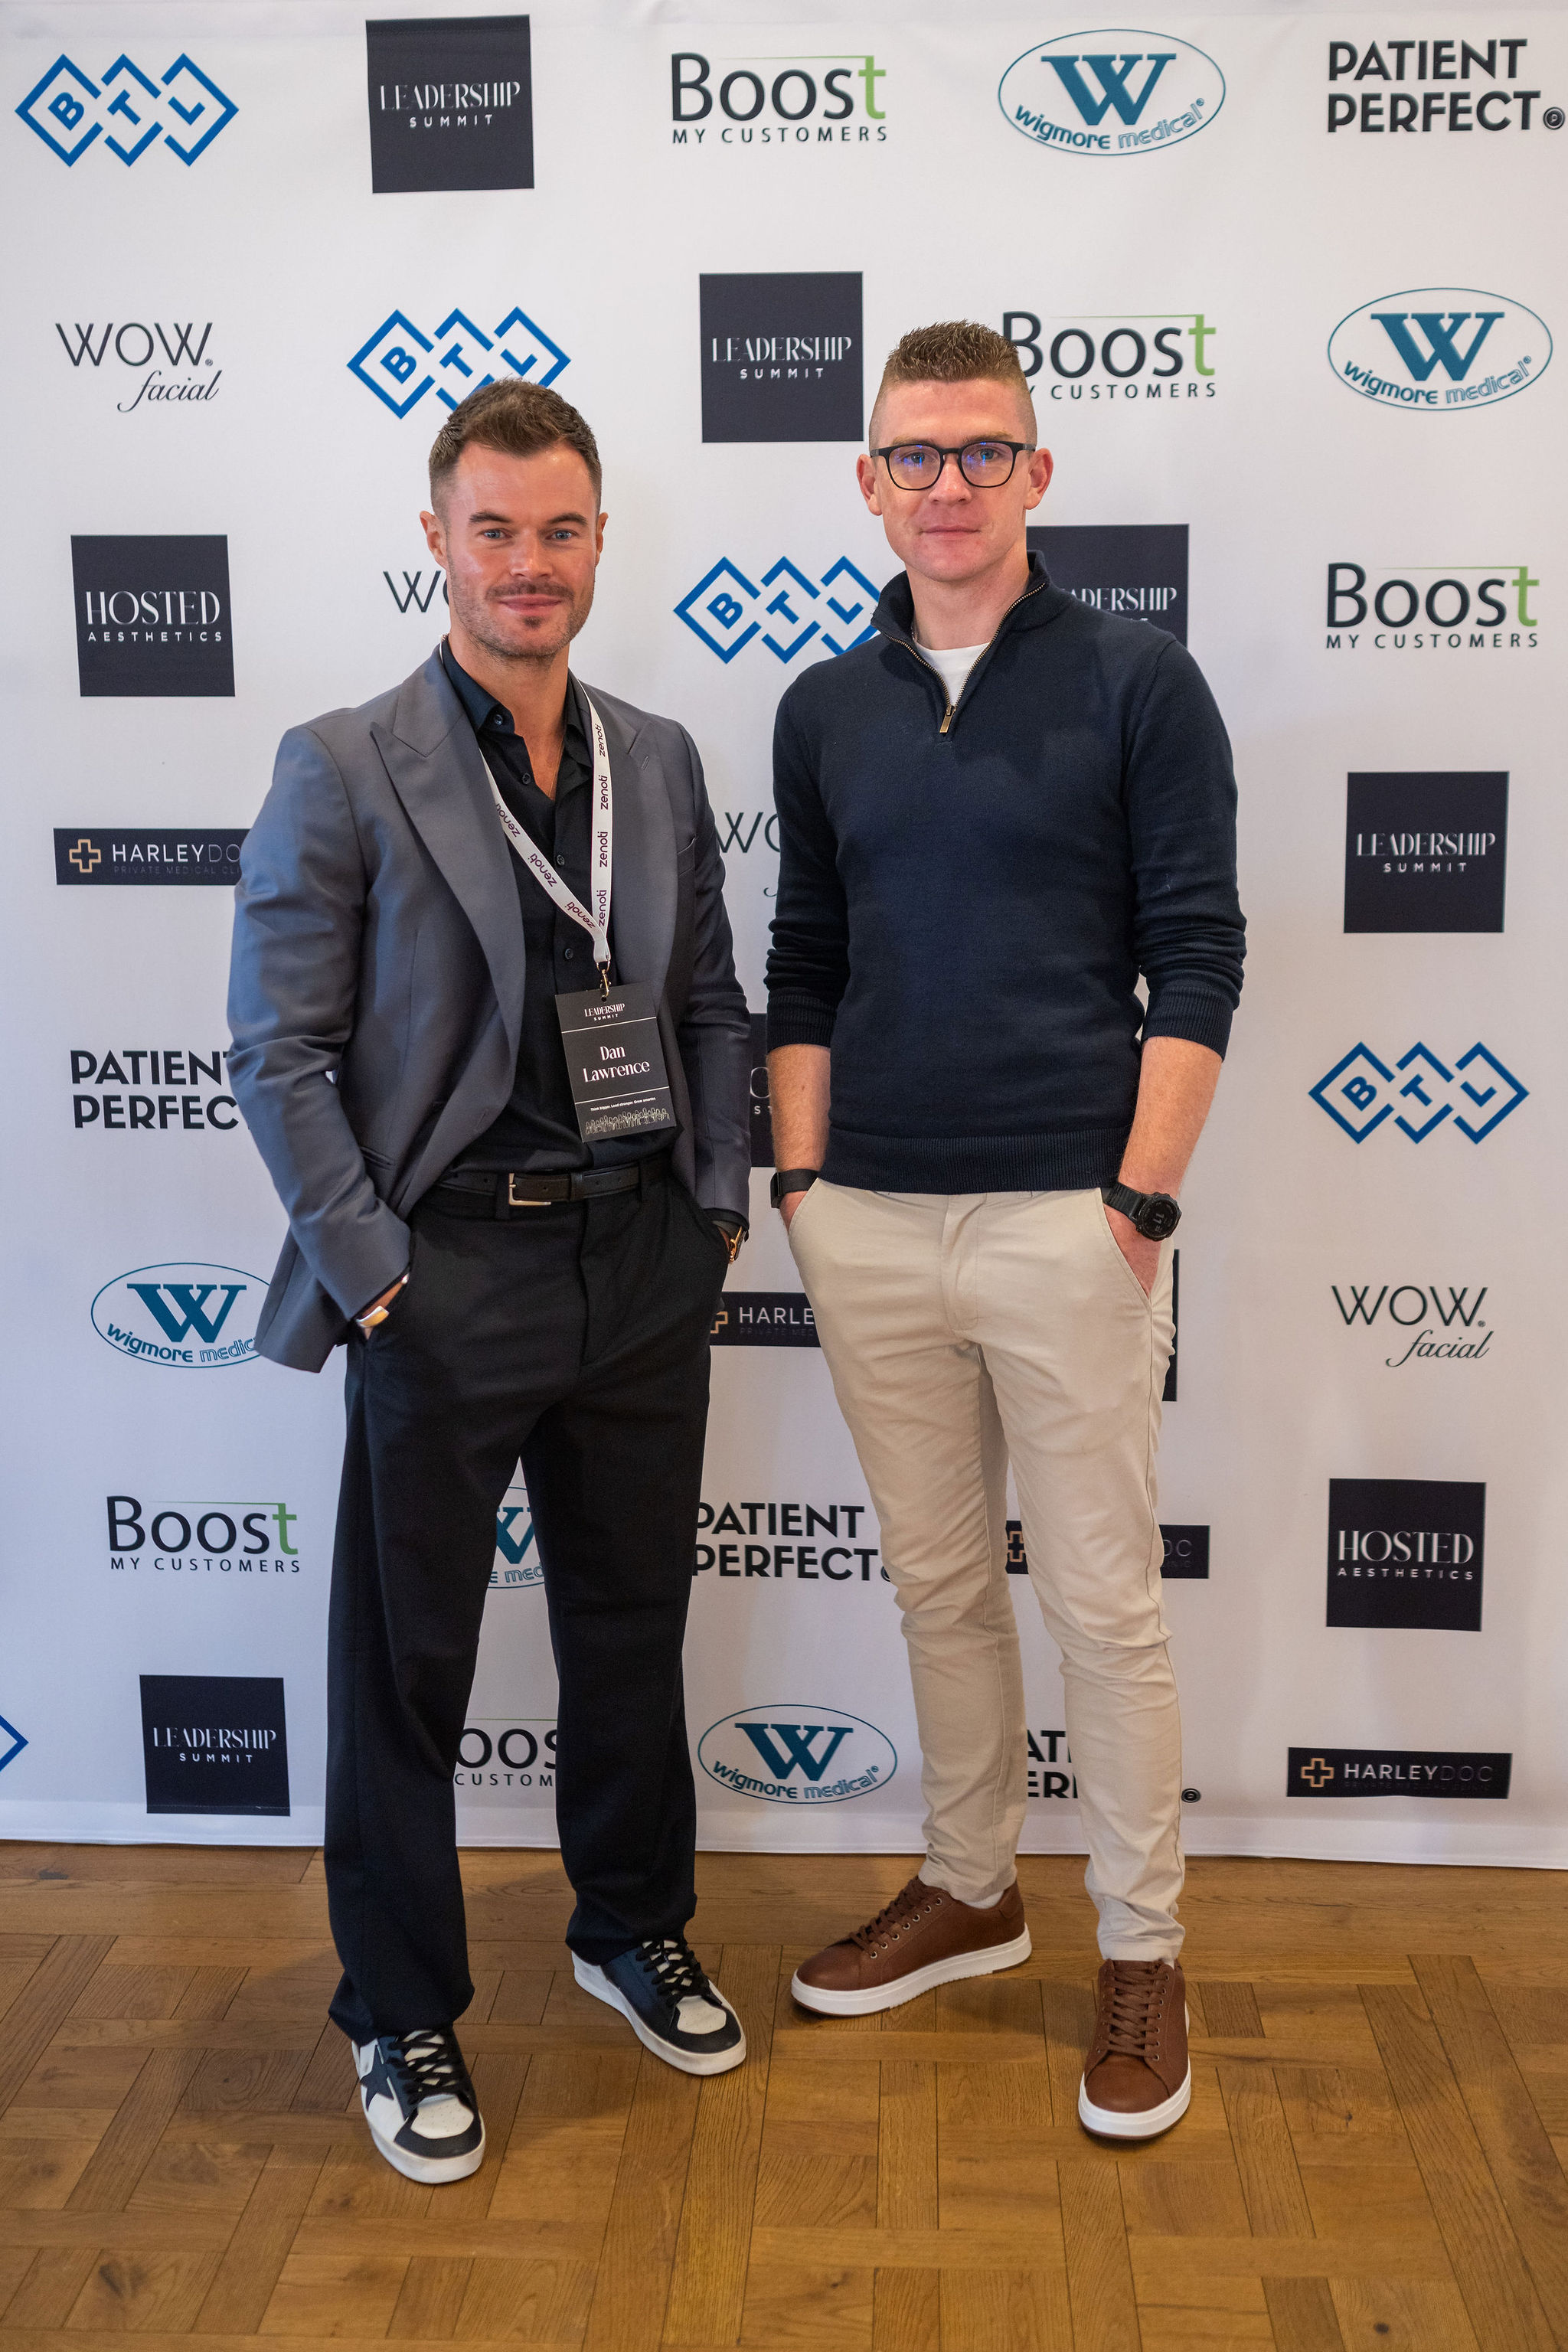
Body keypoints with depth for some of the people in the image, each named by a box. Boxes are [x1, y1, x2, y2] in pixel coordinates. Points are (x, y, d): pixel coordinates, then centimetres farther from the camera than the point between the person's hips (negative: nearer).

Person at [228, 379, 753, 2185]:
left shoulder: (659, 761, 7)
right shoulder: (343, 770, -8)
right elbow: (278, 1050, -9)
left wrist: (719, 1206, 6)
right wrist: (368, 1273, -12)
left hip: (643, 1265, 5)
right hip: (447, 1277, -4)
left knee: (632, 1623, 18)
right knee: (407, 1661, 9)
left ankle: (632, 1930, 41)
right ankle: (401, 2018, 28)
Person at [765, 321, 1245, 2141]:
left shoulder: (1138, 683, -1)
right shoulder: (825, 709, 11)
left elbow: (1196, 961, -4)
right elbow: (803, 967, 14)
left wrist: (1141, 1198, -11)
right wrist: (802, 1178, 6)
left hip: (1063, 1219, -4)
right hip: (871, 1226, 4)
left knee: (1101, 1599, 4)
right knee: (937, 1582, 16)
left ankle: (1141, 1952, 21)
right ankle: (968, 1890, 34)